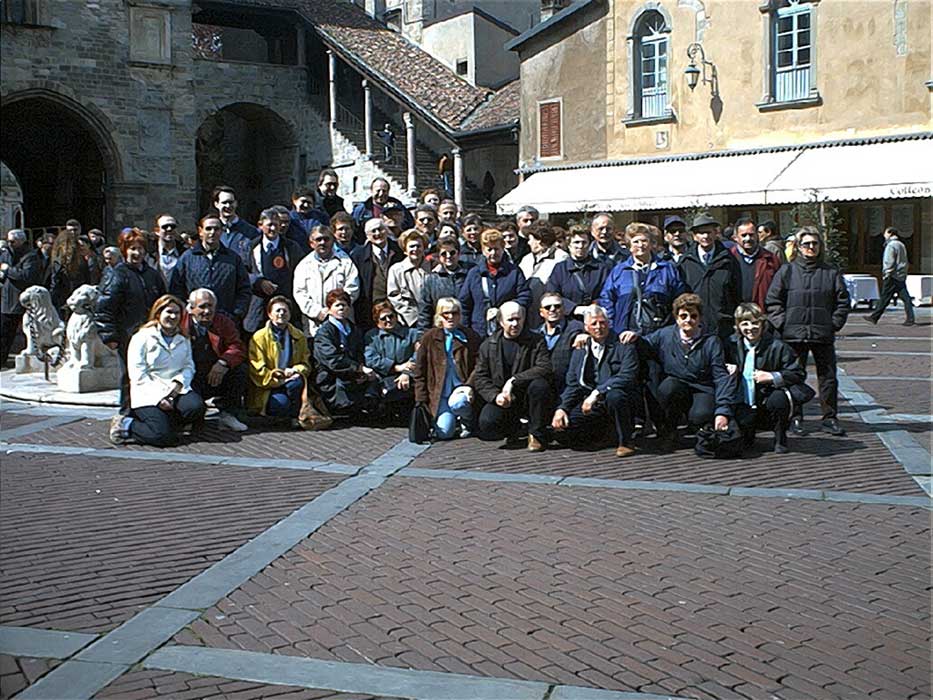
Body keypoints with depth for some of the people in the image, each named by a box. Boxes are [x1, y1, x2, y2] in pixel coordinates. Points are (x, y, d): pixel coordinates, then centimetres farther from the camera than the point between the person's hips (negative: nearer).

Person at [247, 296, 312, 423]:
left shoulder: (299, 336, 12)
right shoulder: (259, 337, -1)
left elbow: (306, 364, 10)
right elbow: (257, 370, -7)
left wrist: (295, 371, -13)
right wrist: (278, 378, -19)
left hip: (290, 380, 3)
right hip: (267, 387, -3)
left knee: (297, 382, -33)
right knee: (281, 403, -34)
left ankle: (294, 416, -12)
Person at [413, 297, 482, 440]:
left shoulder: (470, 336, 6)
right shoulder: (429, 337, 7)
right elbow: (419, 372, 8)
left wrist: (470, 386, -16)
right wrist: (421, 401, 2)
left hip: (462, 389, -1)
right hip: (439, 393, 1)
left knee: (457, 403, -36)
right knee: (444, 433, -18)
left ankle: (468, 421, -1)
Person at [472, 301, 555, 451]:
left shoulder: (536, 341, 1)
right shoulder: (488, 345, 7)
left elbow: (545, 369, -14)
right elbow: (479, 377, 3)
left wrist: (514, 380, -22)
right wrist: (495, 395, -17)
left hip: (527, 398, -1)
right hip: (502, 400, 1)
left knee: (539, 385, -35)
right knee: (486, 427, -27)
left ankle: (537, 435, -12)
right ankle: (513, 427, 12)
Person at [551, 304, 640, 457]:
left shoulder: (624, 347, -2)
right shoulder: (580, 351, 13)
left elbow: (627, 377, -17)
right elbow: (572, 384, 11)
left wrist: (597, 393, -27)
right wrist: (562, 408, -8)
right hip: (590, 404, 4)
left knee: (614, 395, -40)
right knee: (560, 430, -16)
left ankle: (624, 442, -15)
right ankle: (601, 431, 15)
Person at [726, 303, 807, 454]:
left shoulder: (777, 347, -8)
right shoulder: (732, 344, 1)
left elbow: (799, 374, -8)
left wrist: (772, 377, -20)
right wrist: (730, 370, -7)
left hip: (767, 404, -2)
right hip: (743, 407, 2)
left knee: (779, 398, -35)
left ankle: (780, 439, -7)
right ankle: (748, 434, 19)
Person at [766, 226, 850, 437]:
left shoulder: (831, 272, 8)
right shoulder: (787, 271, 4)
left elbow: (843, 301, 11)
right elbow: (772, 301, 3)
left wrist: (834, 323, 1)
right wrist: (783, 324, -5)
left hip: (823, 335, 1)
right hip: (794, 335, -1)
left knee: (828, 378, 4)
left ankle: (830, 418, 14)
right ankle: (795, 418, 13)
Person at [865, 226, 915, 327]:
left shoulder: (890, 246, -11)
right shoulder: (901, 245, 17)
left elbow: (889, 263, -18)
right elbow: (904, 262, 19)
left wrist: (886, 275, -14)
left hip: (892, 277, -8)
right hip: (902, 277, 8)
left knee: (884, 298, -3)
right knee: (905, 298, 3)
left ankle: (875, 317, 4)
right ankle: (910, 319, 0)